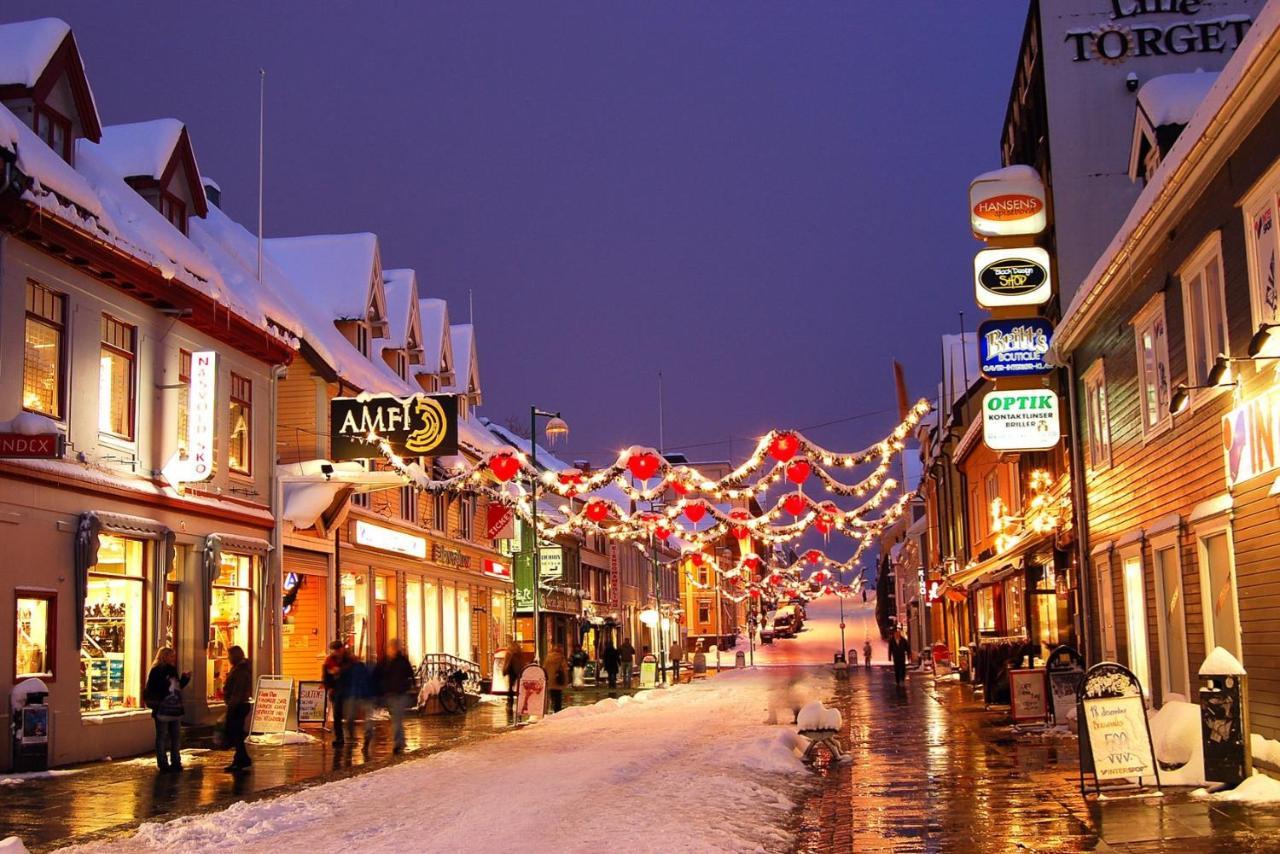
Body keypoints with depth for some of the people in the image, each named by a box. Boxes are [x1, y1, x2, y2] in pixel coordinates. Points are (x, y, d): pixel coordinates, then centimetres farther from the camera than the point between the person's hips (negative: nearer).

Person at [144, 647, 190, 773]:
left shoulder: (172, 671, 14)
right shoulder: (156, 671, -10)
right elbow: (152, 690, -16)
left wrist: (185, 678, 7)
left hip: (175, 710, 8)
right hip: (162, 710, -8)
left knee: (176, 737, 11)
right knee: (162, 737, 1)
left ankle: (176, 762, 19)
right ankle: (163, 764, 6)